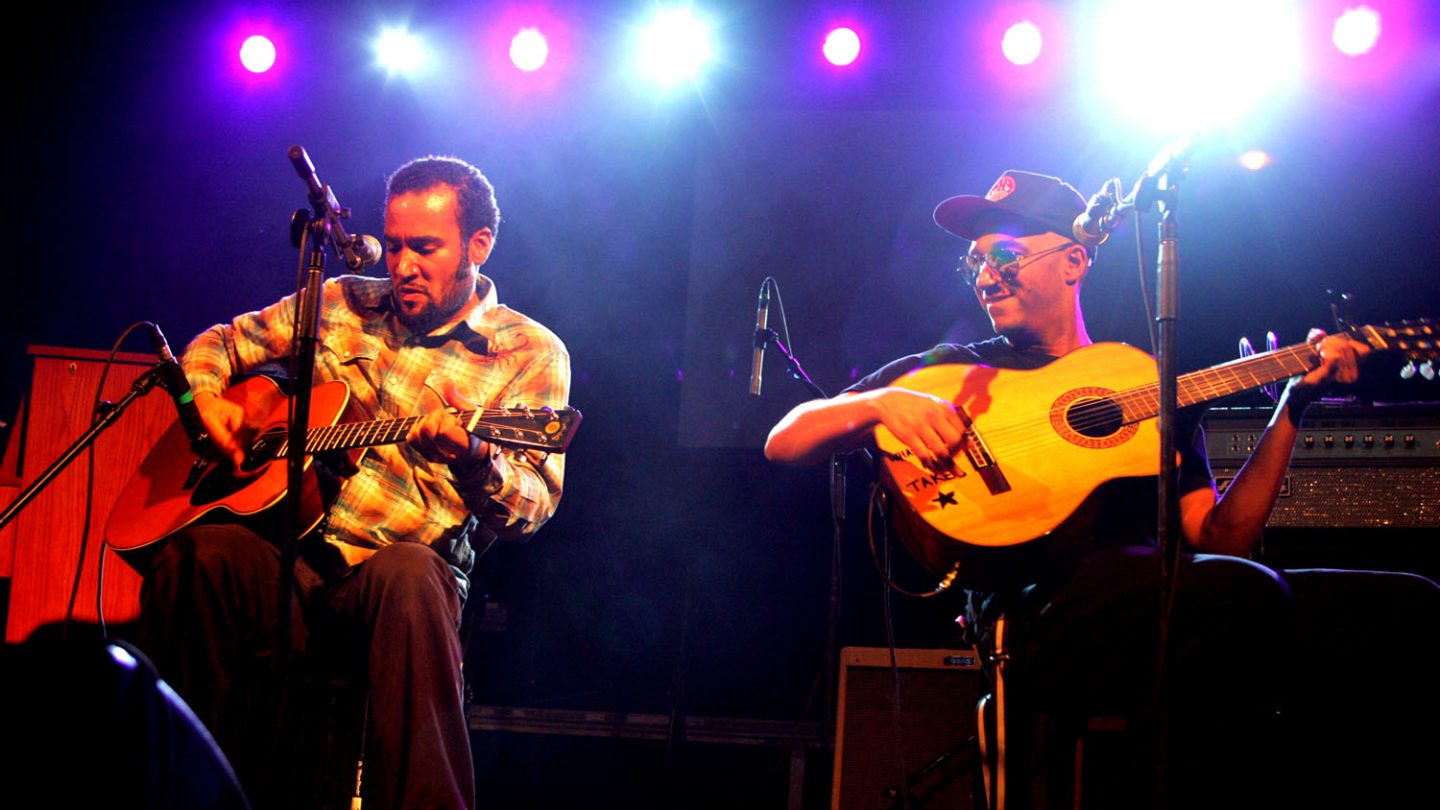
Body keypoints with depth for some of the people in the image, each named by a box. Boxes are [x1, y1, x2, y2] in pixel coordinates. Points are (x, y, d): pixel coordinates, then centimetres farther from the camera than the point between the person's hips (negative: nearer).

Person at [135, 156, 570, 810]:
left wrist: (473, 456, -29)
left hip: (395, 572, -3)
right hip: (284, 554, 4)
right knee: (191, 555, -30)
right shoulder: (344, 305, 17)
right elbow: (219, 344, 28)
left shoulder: (531, 354, 4)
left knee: (408, 575, -40)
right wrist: (206, 398, 4)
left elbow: (531, 508, -7)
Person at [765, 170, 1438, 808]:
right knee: (1248, 596, -34)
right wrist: (883, 403, -10)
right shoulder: (956, 371, 18)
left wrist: (1295, 406, 7)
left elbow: (1218, 540, 13)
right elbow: (783, 442, 9)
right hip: (1033, 616, -4)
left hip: (1150, 611, 4)